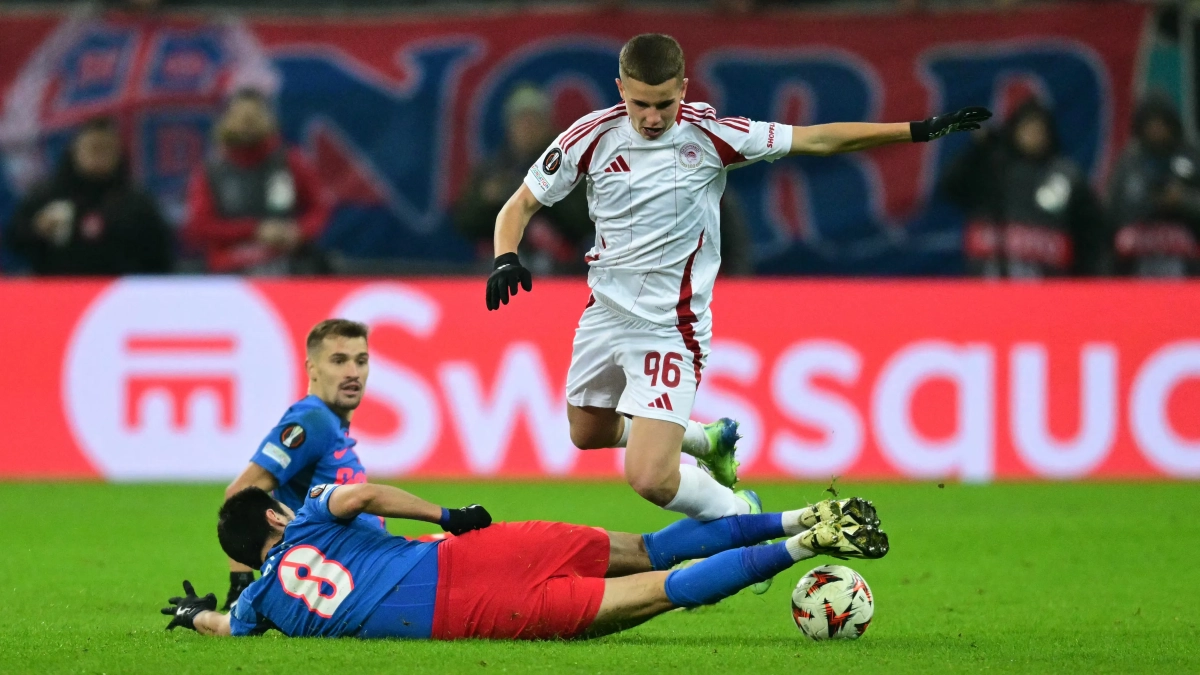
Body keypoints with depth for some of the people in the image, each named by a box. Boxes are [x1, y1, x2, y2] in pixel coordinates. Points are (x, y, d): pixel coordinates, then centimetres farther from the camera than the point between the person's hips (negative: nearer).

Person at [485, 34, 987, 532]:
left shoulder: (710, 136, -15)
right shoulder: (592, 137, -10)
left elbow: (817, 139, -8)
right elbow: (521, 205, 0)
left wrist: (919, 131, -9)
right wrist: (506, 258, -21)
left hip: (670, 327, -5)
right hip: (606, 311, 5)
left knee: (650, 479, -17)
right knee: (588, 433, 27)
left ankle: (739, 512, 12)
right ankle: (709, 438, 49)